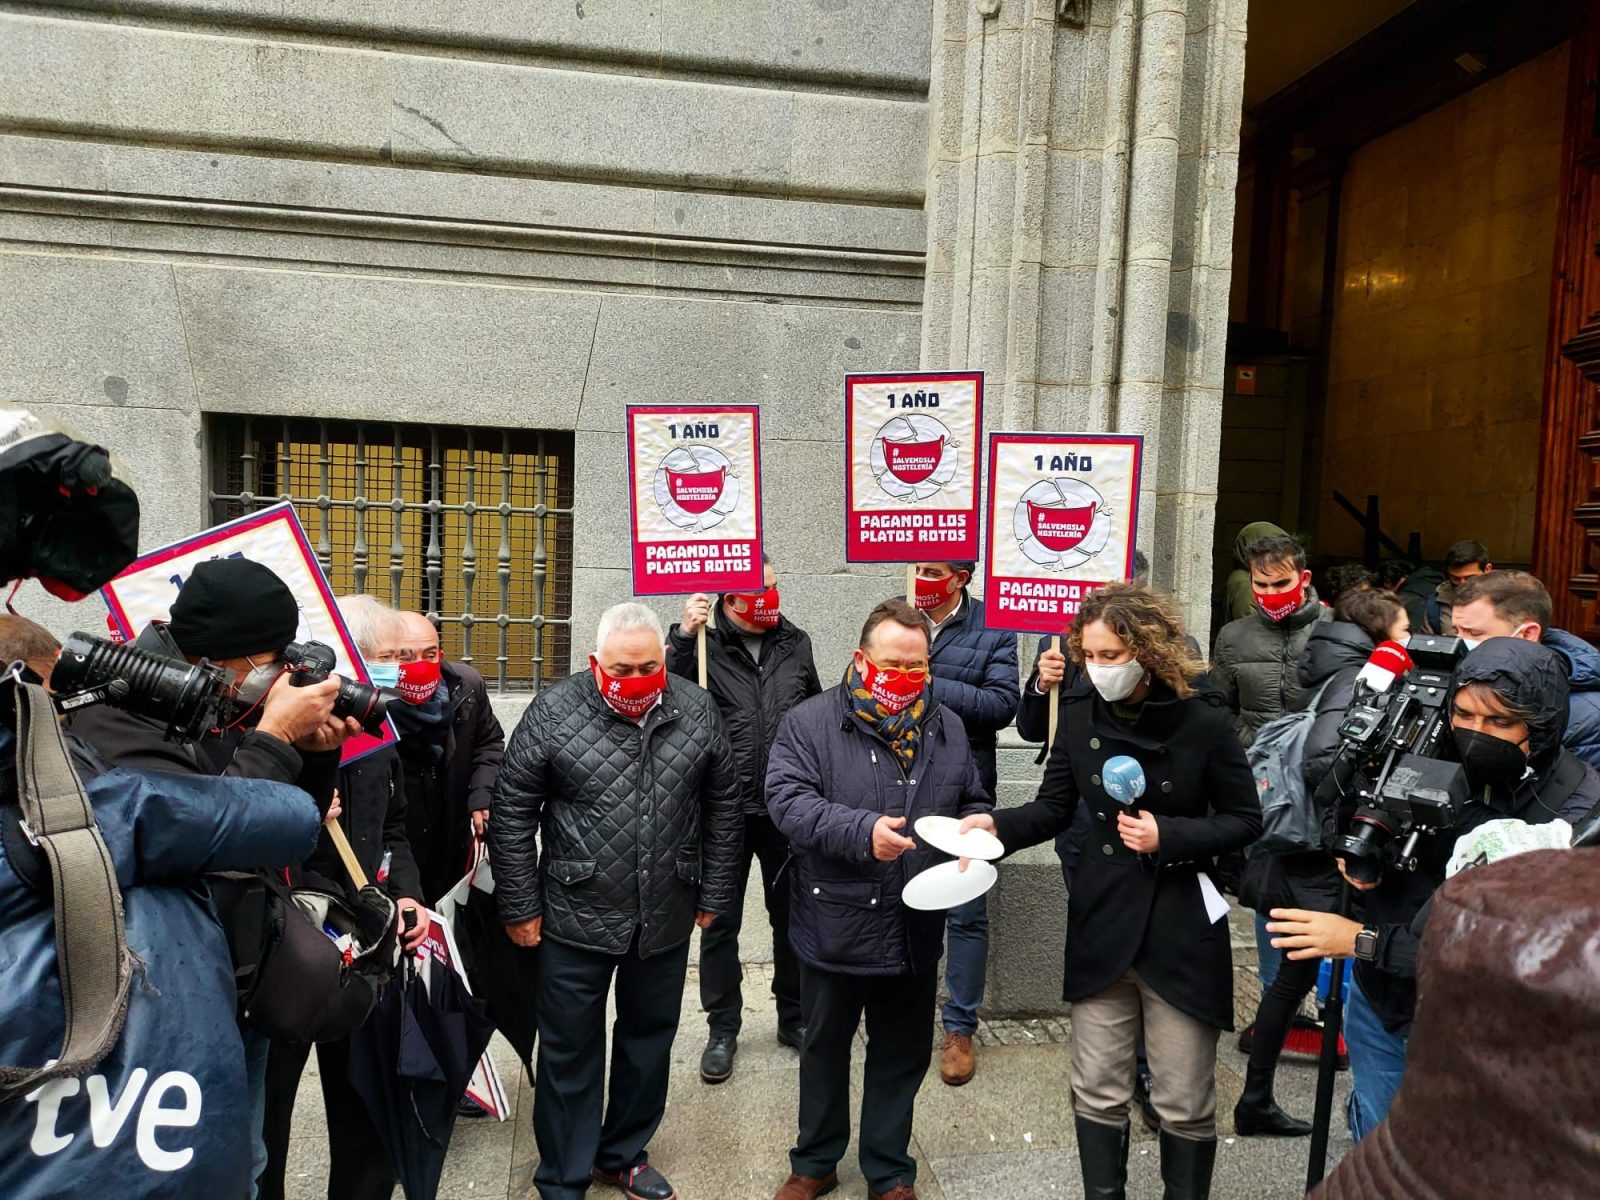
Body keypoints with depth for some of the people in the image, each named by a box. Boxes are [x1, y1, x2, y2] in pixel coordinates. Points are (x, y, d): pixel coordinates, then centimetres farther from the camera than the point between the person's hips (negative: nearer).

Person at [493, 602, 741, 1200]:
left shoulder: (697, 710, -4)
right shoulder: (554, 712, -12)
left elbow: (722, 807, 5)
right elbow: (513, 813, -7)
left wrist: (714, 893, 6)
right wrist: (520, 906, -5)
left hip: (666, 921, 3)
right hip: (575, 920, -3)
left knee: (650, 1041, 19)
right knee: (570, 1051, 12)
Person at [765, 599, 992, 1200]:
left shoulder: (948, 728, 5)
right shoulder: (809, 722, -9)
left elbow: (975, 804, 14)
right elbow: (787, 799, -19)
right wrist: (862, 831, -29)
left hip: (916, 931, 3)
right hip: (835, 928, -3)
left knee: (901, 1058, 17)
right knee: (825, 1051, 17)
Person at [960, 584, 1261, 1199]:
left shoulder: (1204, 720, -12)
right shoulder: (1081, 712, -3)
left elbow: (1245, 820, -4)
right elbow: (1054, 807, 2)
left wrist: (1167, 835, -18)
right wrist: (997, 825, -17)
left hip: (1182, 929, -3)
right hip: (1101, 923, 3)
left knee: (1184, 1103, 12)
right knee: (1098, 1091, 14)